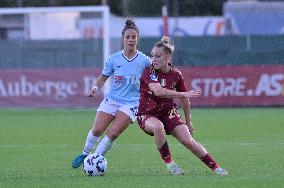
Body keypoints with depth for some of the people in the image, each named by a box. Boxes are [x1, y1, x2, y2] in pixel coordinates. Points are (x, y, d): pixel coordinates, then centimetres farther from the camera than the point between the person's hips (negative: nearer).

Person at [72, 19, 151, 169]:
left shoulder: (144, 61, -4)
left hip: (131, 103, -1)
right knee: (97, 130, -11)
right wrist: (96, 87, -8)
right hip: (111, 100, 1)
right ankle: (85, 154, 14)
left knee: (112, 134, -16)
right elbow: (103, 77, 9)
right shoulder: (113, 59, -1)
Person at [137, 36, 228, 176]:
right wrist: (184, 94, -35)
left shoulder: (176, 75, -4)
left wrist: (188, 122, 15)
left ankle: (215, 167, -3)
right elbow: (158, 91, -33)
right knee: (158, 126, -37)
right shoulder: (149, 72, -16)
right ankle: (169, 163, -21)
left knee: (188, 141, -14)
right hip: (147, 115, -3)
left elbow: (184, 101, 9)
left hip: (168, 112, 3)